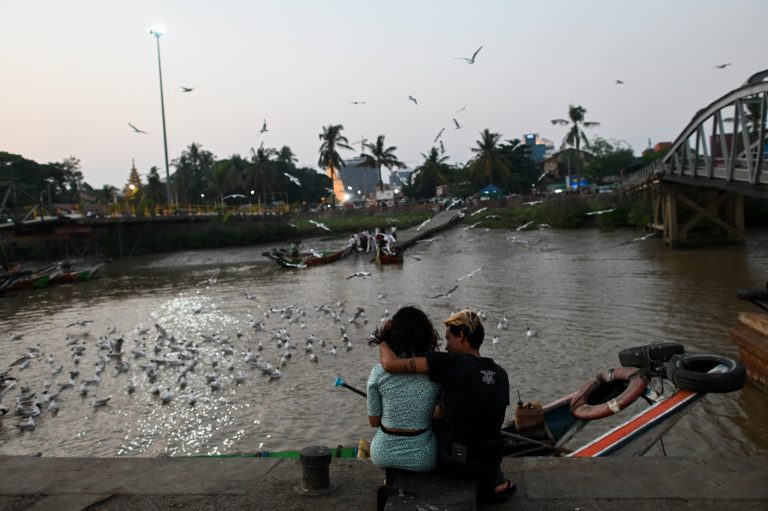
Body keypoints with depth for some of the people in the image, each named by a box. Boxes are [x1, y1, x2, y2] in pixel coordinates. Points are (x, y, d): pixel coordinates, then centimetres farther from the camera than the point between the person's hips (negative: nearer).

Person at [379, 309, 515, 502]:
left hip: (456, 462, -4)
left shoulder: (453, 363, -21)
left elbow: (391, 364, -24)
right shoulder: (500, 373, -3)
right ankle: (496, 483, 29)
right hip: (491, 462, 5)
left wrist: (383, 340, -4)